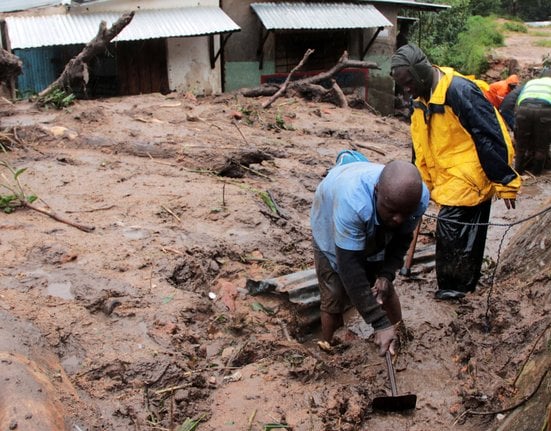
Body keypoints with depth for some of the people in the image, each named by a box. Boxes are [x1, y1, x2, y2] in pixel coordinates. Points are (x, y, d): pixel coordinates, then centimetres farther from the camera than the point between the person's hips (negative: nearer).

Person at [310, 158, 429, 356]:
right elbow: (349, 265, -44)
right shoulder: (352, 200, -48)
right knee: (334, 301, -5)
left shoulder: (419, 197, -31)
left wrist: (386, 275, -28)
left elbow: (402, 239, -12)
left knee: (385, 290, 11)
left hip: (375, 237, 4)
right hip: (332, 234, -4)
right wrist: (380, 323, -43)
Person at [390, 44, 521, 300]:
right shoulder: (421, 100, 5)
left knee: (450, 229, -5)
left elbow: (491, 137, -22)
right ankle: (466, 282, 33)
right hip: (449, 181, 8)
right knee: (466, 233, 18)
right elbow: (420, 147, 16)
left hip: (469, 180, -8)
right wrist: (422, 183, 19)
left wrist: (506, 182, -19)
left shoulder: (460, 91, -23)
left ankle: (453, 287, 12)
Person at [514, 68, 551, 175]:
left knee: (521, 143, 18)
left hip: (524, 108, 2)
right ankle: (536, 171, 24)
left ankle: (519, 169, 26)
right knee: (542, 145, 15)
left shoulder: (530, 82, 36)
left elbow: (518, 102, 33)